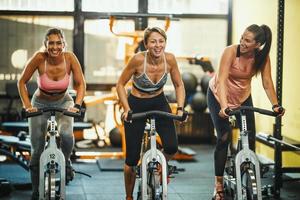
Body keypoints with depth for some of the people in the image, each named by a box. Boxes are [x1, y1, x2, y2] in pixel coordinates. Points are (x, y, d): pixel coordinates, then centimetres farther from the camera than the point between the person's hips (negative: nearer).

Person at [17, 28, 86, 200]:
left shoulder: (70, 58, -23)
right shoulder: (39, 58, -25)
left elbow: (81, 84, -13)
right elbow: (22, 82, -13)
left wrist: (77, 105, -26)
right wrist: (27, 105, -22)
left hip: (63, 102, 0)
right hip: (41, 104, 0)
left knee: (67, 135, -29)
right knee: (37, 150, 0)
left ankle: (66, 161, 5)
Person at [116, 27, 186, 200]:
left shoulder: (170, 59, -17)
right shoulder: (138, 59, -25)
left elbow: (179, 85, -2)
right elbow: (121, 85, -14)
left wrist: (180, 108, -14)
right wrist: (127, 109, -23)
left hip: (159, 103, 3)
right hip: (136, 105, -2)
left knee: (172, 147, -18)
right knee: (132, 159, -2)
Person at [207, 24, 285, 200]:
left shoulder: (262, 57, -18)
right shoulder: (231, 51, -29)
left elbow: (267, 82, -18)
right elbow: (222, 80, -36)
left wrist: (275, 105, -31)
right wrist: (224, 106, -48)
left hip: (243, 98, 4)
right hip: (219, 96, -4)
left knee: (250, 139, -3)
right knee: (224, 138, -10)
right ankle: (219, 185, -2)